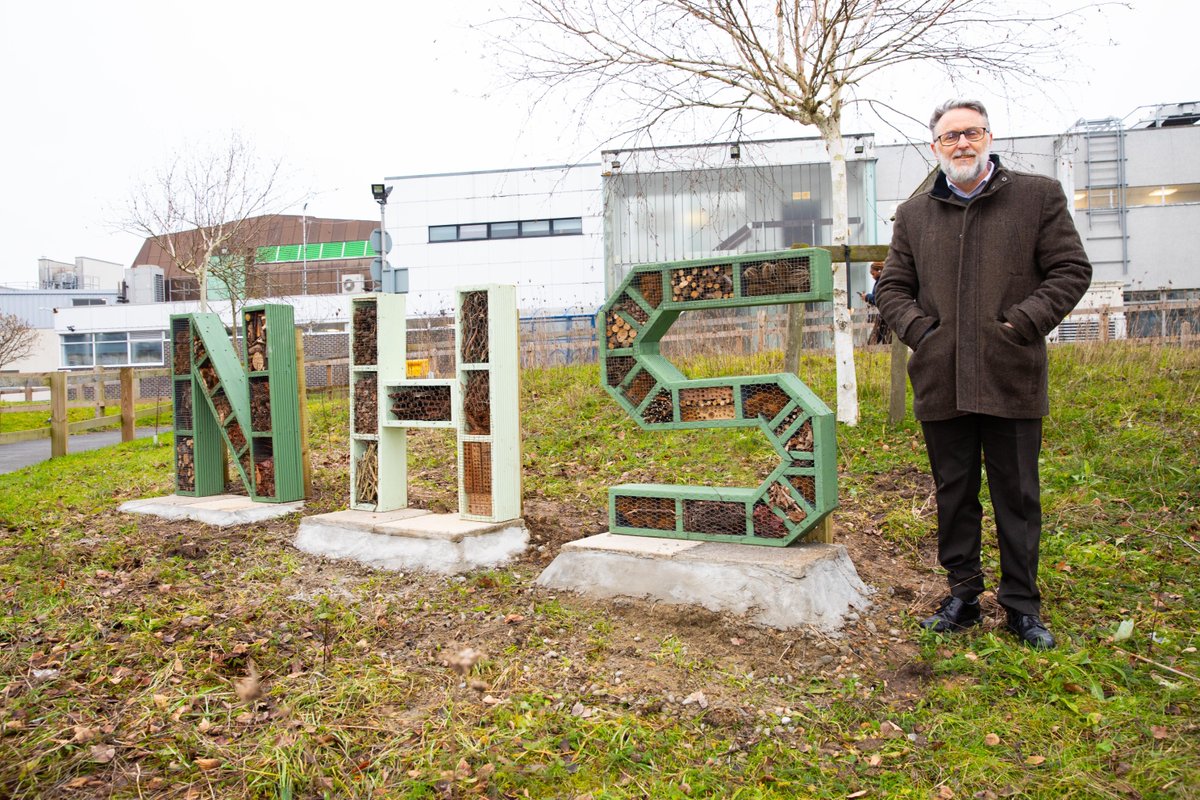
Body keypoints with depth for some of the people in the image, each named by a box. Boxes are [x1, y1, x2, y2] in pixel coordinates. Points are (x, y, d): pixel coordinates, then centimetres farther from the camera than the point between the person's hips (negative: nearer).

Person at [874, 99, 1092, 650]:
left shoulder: (1039, 196, 6)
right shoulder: (914, 214, 12)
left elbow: (1071, 270, 3)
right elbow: (892, 287, 14)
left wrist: (1025, 322, -10)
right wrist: (917, 329, -4)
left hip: (1011, 378, -2)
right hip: (941, 382, 2)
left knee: (1018, 497, 7)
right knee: (954, 495, 11)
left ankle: (1022, 605, 21)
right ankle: (963, 595, 25)